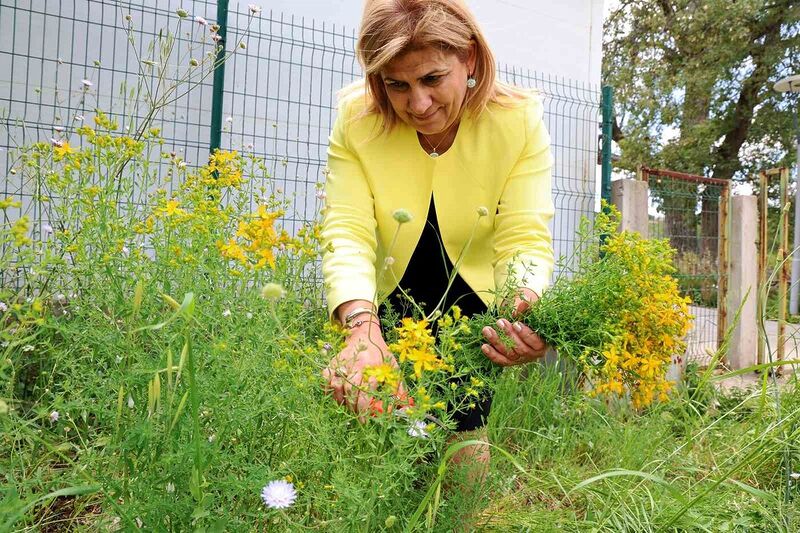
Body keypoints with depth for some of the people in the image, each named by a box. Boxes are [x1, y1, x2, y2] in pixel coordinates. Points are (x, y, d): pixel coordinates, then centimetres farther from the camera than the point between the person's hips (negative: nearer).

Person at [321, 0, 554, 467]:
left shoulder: (519, 120, -20)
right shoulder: (356, 119, -19)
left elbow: (525, 240, -25)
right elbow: (348, 233, -27)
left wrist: (528, 306, -48)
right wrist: (362, 328, -45)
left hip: (475, 306, 0)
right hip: (389, 309, 1)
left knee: (465, 447, 2)